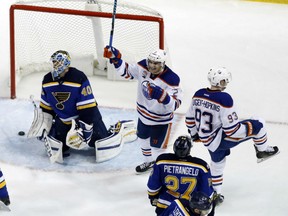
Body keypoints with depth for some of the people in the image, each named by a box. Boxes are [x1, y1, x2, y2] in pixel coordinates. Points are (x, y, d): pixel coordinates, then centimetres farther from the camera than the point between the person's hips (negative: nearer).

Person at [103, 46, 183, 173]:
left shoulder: (171, 79, -32)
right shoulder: (143, 67, -16)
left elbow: (175, 104, -35)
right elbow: (126, 71, -1)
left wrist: (162, 95, -52)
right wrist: (115, 59, -16)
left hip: (161, 120, -7)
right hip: (144, 114, 7)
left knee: (157, 148, -1)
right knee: (143, 139, 28)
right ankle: (149, 162, 56)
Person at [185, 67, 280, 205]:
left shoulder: (198, 94, -5)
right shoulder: (224, 99, -26)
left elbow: (190, 118, 8)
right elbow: (231, 129, -24)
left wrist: (194, 134, 25)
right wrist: (248, 128, -6)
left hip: (207, 140, 7)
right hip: (221, 139, -7)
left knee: (217, 163, 32)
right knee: (257, 124, 0)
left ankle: (215, 194, 41)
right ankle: (262, 151, 25)